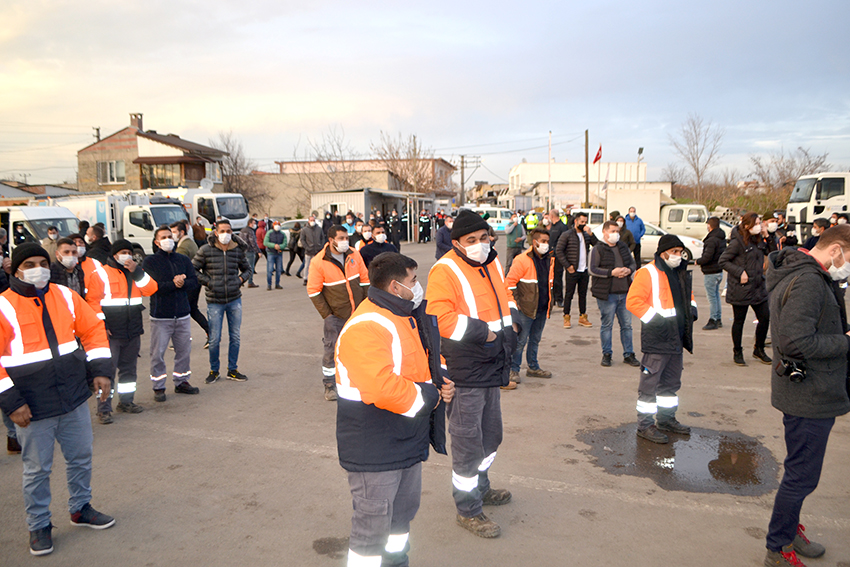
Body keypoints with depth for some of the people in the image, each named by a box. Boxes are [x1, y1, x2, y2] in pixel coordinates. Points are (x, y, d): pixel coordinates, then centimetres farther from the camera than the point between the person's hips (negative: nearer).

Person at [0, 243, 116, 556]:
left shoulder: (66, 297, 4)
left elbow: (93, 330, 11)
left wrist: (101, 370, 1)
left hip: (74, 400, 4)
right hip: (32, 410, -4)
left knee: (81, 458, 16)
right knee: (37, 469, 8)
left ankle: (80, 508, 37)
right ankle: (39, 525, 27)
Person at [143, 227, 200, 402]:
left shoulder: (183, 260, 11)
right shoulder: (150, 261, -2)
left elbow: (194, 281, 3)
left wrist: (182, 283, -16)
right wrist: (174, 284, -18)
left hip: (182, 314, 4)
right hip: (160, 315, -4)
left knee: (184, 350, 10)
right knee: (158, 353, -1)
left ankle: (181, 382, 25)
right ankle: (158, 387, 12)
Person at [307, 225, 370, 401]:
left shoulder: (354, 255, 0)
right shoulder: (320, 262, -12)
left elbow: (364, 280, 8)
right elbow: (313, 291, -7)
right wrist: (326, 314, -10)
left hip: (358, 313, 4)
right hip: (336, 315, -4)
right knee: (331, 351, -2)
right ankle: (329, 386, 13)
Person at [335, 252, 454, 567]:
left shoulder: (405, 316, 10)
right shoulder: (367, 327, -25)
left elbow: (420, 365, 22)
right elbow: (382, 387, -36)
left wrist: (440, 382, 0)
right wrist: (427, 397, -20)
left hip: (407, 442, 10)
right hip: (375, 451, -10)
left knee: (404, 512, 25)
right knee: (373, 525, 2)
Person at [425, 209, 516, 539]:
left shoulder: (492, 264, 10)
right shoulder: (445, 271, -16)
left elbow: (504, 297, 26)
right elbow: (440, 319, -27)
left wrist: (509, 321, 8)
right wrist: (482, 332, -22)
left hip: (492, 367, 9)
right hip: (464, 374, -9)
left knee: (490, 434, 23)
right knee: (468, 441, 2)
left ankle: (480, 488, 44)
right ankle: (468, 510, 18)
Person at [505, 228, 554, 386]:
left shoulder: (549, 259, 7)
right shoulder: (522, 260, -15)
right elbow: (509, 282, -13)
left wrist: (549, 299, 19)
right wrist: (514, 302, -14)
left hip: (542, 308, 7)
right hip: (526, 308, -7)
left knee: (535, 339, 18)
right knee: (520, 340, -1)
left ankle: (533, 367, 31)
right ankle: (513, 371, 10)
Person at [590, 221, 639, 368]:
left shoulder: (623, 247, 14)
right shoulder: (598, 249, -5)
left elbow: (633, 263, 20)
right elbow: (592, 269, -12)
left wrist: (629, 270, -3)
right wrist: (611, 272, -19)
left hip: (624, 292, 5)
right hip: (607, 294, -5)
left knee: (627, 324, 9)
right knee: (607, 325, 2)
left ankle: (628, 354, 18)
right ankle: (607, 354, 15)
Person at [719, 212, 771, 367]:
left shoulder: (758, 240, 9)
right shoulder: (737, 242, -12)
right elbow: (722, 261, -12)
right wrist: (739, 272, -18)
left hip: (758, 287, 7)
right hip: (741, 289, -7)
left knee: (765, 318, 6)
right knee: (739, 321, 5)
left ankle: (759, 350, 26)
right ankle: (737, 353, 21)